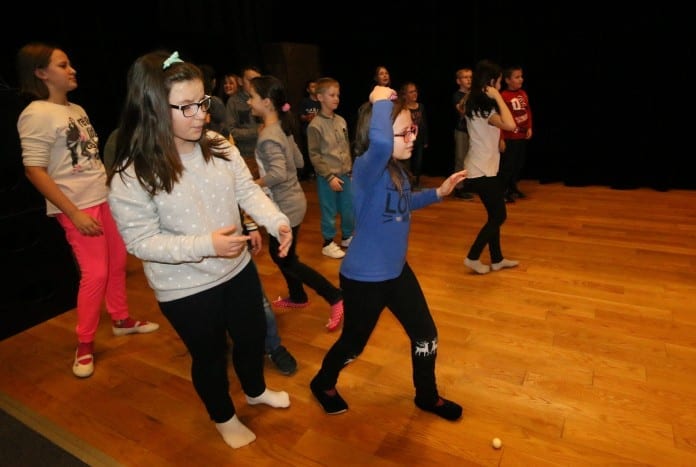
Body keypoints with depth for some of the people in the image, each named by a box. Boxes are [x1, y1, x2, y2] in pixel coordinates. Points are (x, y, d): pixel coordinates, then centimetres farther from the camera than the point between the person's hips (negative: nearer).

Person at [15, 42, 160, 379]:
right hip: (78, 206, -7)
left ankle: (121, 319, 32)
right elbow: (34, 171, -16)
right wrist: (74, 213, -19)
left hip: (104, 198, 8)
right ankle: (84, 344, 13)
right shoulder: (36, 115, -13)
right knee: (95, 273, -5)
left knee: (118, 262, 13)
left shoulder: (77, 110, 10)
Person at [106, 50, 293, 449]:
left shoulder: (220, 147, -8)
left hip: (238, 269, 5)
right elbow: (142, 242, -20)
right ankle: (224, 417, 49)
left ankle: (256, 391, 56)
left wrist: (277, 221, -23)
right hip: (185, 289, -5)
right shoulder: (132, 177, -22)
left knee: (253, 335, 23)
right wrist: (206, 244, -31)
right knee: (210, 355, 17)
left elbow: (248, 191, -5)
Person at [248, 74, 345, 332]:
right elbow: (298, 160, 13)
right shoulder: (281, 129, 5)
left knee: (286, 260, 3)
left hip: (286, 206, -9)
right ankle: (297, 297, 41)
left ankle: (335, 298, 6)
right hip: (291, 201, 9)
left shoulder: (267, 137, -22)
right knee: (278, 253, 22)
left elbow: (278, 174, -34)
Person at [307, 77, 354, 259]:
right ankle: (328, 244, 21)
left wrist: (350, 170, 12)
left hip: (345, 174, 6)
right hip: (327, 177, -5)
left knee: (349, 209, 14)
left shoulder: (341, 121, 6)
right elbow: (314, 155, -12)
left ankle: (347, 237, 34)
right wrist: (329, 176, -15)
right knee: (329, 212, 4)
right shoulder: (315, 125, -11)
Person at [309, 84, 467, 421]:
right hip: (363, 279, -7)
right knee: (353, 344, 16)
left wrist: (438, 193, 5)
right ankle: (323, 384, 49)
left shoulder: (396, 169, -2)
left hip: (397, 271, 8)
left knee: (426, 337, 17)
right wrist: (381, 101, -34)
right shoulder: (367, 168, -27)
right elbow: (379, 143, -53)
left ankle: (427, 396, 44)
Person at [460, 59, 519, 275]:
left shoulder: (474, 104, 8)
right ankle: (473, 257, 10)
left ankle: (497, 259, 26)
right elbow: (510, 125, -33)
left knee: (495, 215, 15)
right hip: (482, 171, -10)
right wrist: (498, 97, -25)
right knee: (499, 216, 1)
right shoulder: (483, 107, -20)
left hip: (483, 168, 10)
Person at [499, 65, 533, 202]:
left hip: (522, 136, 7)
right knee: (508, 165, -1)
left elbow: (528, 111, 15)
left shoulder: (523, 93, 5)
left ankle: (513, 188, 30)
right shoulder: (503, 96, -16)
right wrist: (500, 139, -17)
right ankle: (503, 191, 11)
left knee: (519, 164, 15)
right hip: (510, 138, -7)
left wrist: (529, 128, 4)